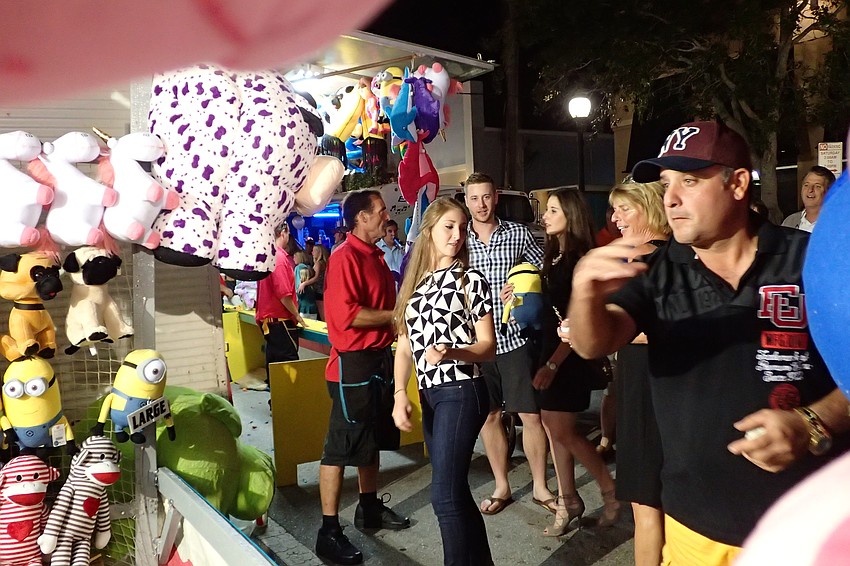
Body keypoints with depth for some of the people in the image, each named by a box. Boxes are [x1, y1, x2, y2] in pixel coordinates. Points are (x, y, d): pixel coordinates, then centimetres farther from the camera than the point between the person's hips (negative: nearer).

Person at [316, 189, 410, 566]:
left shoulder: (376, 257, 13)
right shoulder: (344, 258, -15)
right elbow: (345, 315, -25)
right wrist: (395, 315, -16)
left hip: (379, 357, 9)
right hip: (353, 363, -9)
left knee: (374, 439, 19)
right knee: (342, 446, -3)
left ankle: (370, 508, 35)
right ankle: (329, 532, 7)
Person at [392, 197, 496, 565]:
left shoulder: (471, 280, -3)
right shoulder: (415, 284, 11)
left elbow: (488, 347, -6)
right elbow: (404, 345, 8)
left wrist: (451, 352, -25)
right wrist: (400, 394, -6)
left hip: (461, 392, -6)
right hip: (429, 395, 6)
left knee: (444, 494, -9)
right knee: (455, 492, 15)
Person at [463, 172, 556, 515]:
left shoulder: (518, 234, 1)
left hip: (514, 337, -1)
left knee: (531, 415, 3)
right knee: (488, 416, 11)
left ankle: (540, 487, 22)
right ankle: (501, 487, 28)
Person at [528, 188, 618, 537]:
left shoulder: (582, 258, -14)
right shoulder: (553, 255, 11)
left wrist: (552, 364, -20)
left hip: (570, 354, -8)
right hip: (549, 347, 8)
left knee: (562, 432, -3)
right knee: (553, 428, 10)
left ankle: (611, 492, 17)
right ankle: (568, 501, 23)